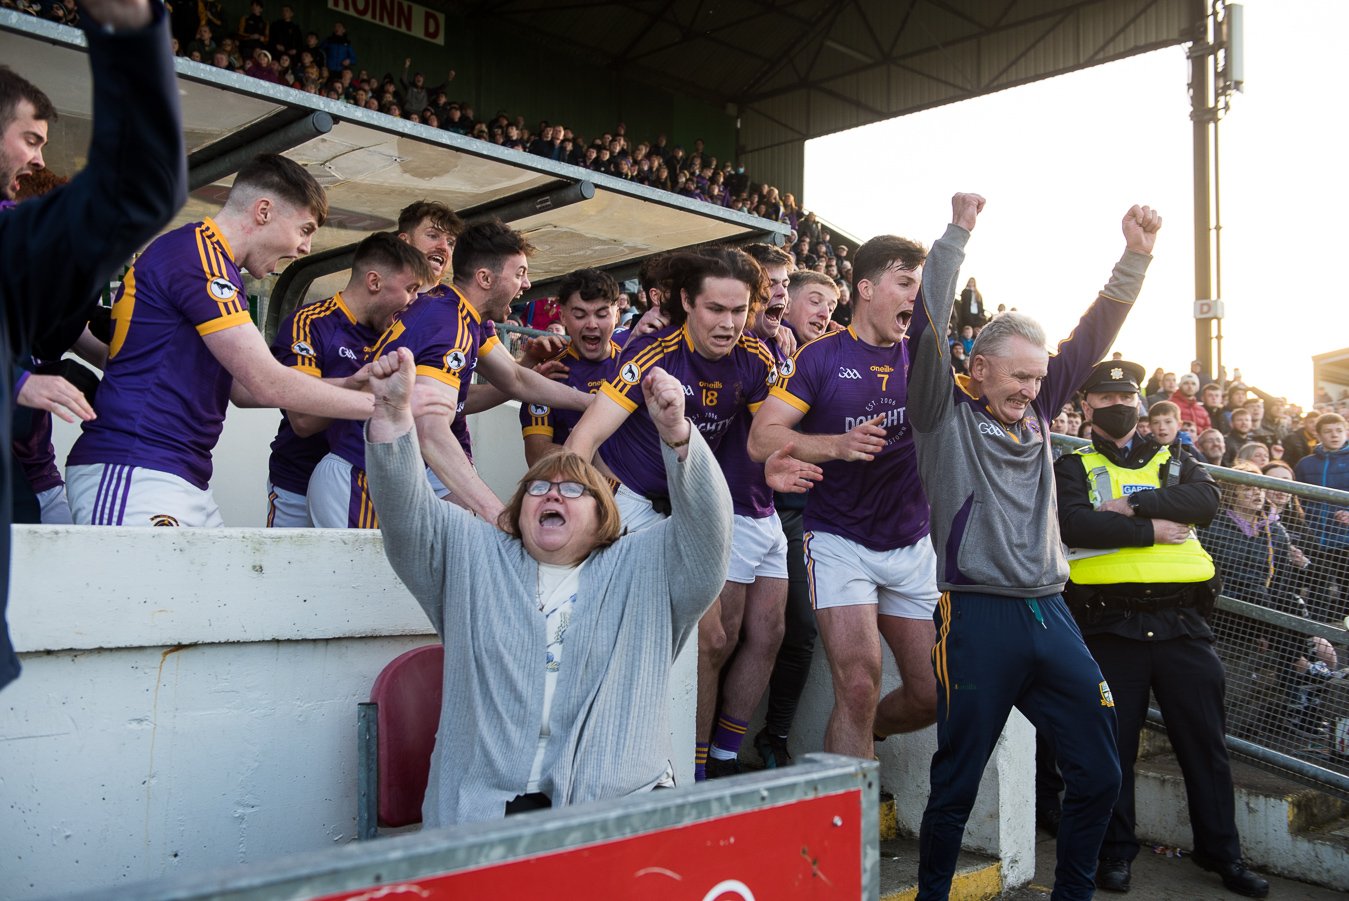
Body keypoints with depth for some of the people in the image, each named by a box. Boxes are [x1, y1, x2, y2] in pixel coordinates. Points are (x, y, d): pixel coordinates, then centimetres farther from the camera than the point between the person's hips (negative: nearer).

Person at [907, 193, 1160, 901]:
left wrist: (1135, 258, 7)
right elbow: (928, 327, -13)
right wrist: (957, 234, -15)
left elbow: (1091, 339, 14)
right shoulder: (946, 412, -1)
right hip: (978, 614, -6)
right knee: (957, 783, 2)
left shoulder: (1035, 411, 14)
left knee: (1098, 774, 8)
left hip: (1050, 613, 6)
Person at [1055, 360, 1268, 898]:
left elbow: (1207, 500, -4)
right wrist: (1152, 530, -10)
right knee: (1112, 743, 5)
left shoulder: (1172, 460, 18)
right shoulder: (1074, 467, 9)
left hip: (1181, 620, 3)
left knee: (1204, 739, 8)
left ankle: (1220, 850, 24)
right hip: (1109, 625, -2)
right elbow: (1073, 524, -11)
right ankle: (1116, 850, 20)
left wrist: (1133, 503, -12)